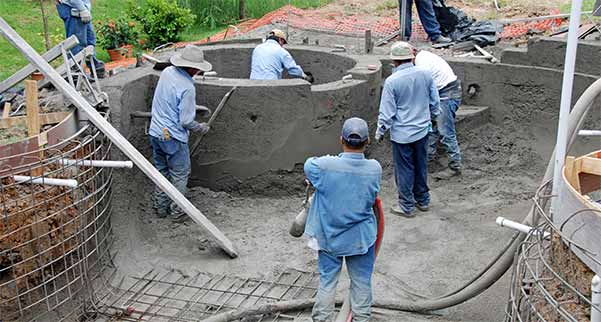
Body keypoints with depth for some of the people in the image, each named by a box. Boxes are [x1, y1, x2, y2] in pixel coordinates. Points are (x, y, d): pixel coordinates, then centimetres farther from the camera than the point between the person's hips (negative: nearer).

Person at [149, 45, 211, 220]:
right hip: (173, 137, -8)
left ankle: (160, 207, 31)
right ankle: (176, 210, 20)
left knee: (161, 171, 21)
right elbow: (186, 121, -20)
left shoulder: (167, 72, 0)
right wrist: (201, 128, -1)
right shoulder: (187, 87, -23)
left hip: (155, 132, 8)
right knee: (180, 174, 10)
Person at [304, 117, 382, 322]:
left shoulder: (324, 166, -21)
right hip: (361, 237, 1)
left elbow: (308, 166, 2)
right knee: (361, 283, 15)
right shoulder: (374, 168, -16)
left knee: (327, 282, 14)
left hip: (329, 236, 0)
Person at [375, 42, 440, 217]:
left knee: (404, 170, 8)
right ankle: (423, 200, 33)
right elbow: (435, 102, 6)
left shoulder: (392, 81, -19)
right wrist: (431, 117, 25)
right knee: (421, 166, 19)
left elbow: (387, 112, -14)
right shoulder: (425, 74, -5)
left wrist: (380, 132, 1)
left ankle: (407, 206, 18)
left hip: (402, 133, -5)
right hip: (422, 130, 5)